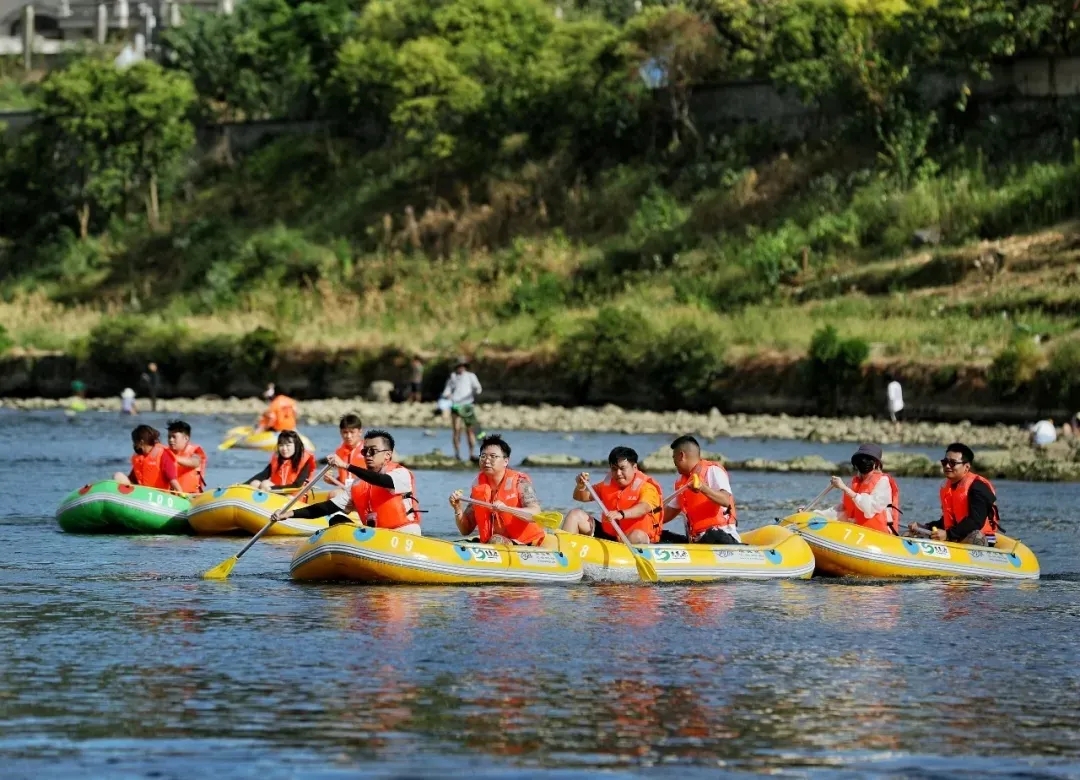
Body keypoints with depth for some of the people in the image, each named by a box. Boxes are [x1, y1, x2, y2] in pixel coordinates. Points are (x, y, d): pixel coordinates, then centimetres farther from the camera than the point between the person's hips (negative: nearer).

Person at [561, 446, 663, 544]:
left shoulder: (646, 487, -7)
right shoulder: (608, 484, 11)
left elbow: (644, 507, -28)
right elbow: (582, 497, 15)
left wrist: (621, 514, -47)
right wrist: (581, 486, -10)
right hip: (607, 535, 6)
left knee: (637, 536, -40)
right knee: (575, 515, -2)